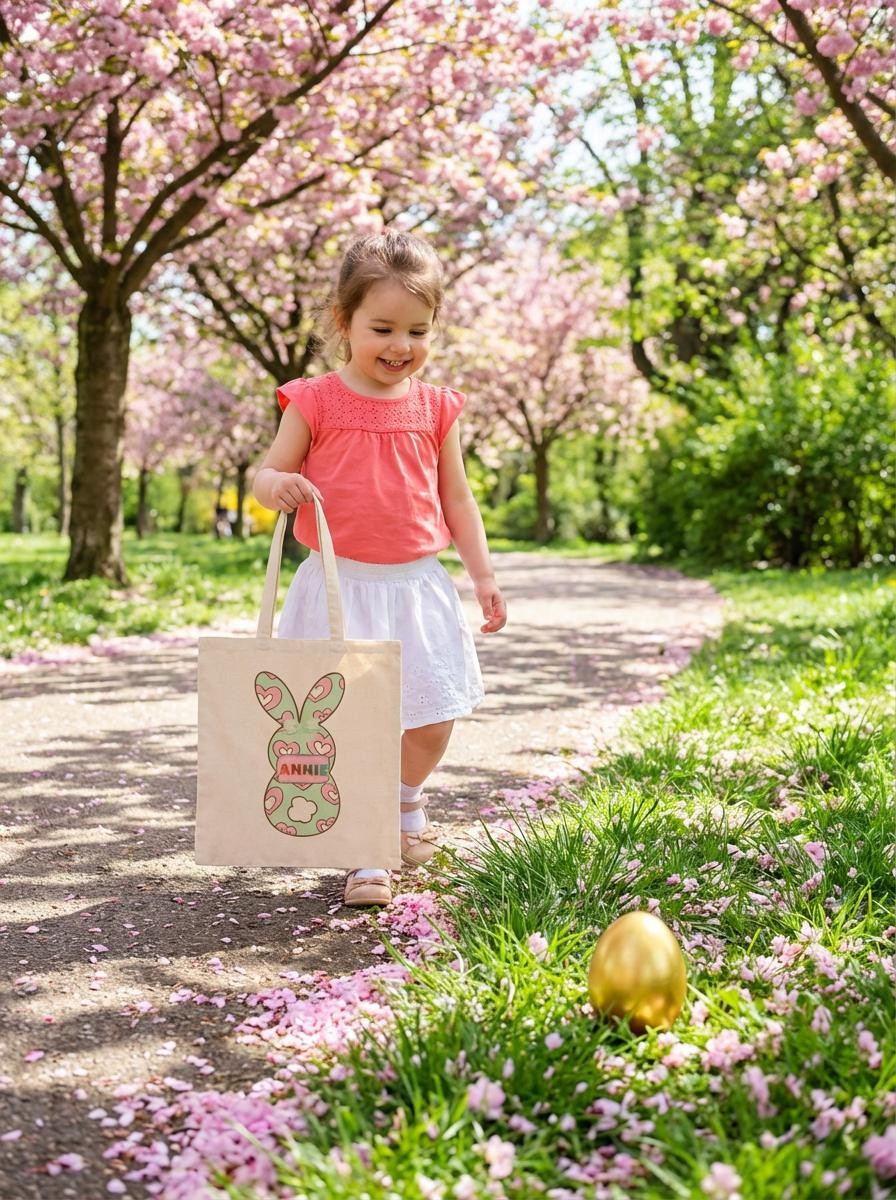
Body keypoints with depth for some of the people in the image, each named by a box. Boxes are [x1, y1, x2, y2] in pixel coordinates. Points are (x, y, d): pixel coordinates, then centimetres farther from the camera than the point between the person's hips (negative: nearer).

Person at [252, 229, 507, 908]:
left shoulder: (435, 409, 6)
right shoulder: (314, 402, -3)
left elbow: (457, 498, 12)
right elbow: (268, 475, 1)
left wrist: (483, 574, 8)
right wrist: (275, 484, -23)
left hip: (417, 586, 3)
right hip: (339, 587, -3)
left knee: (434, 717, 4)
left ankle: (407, 801, 35)